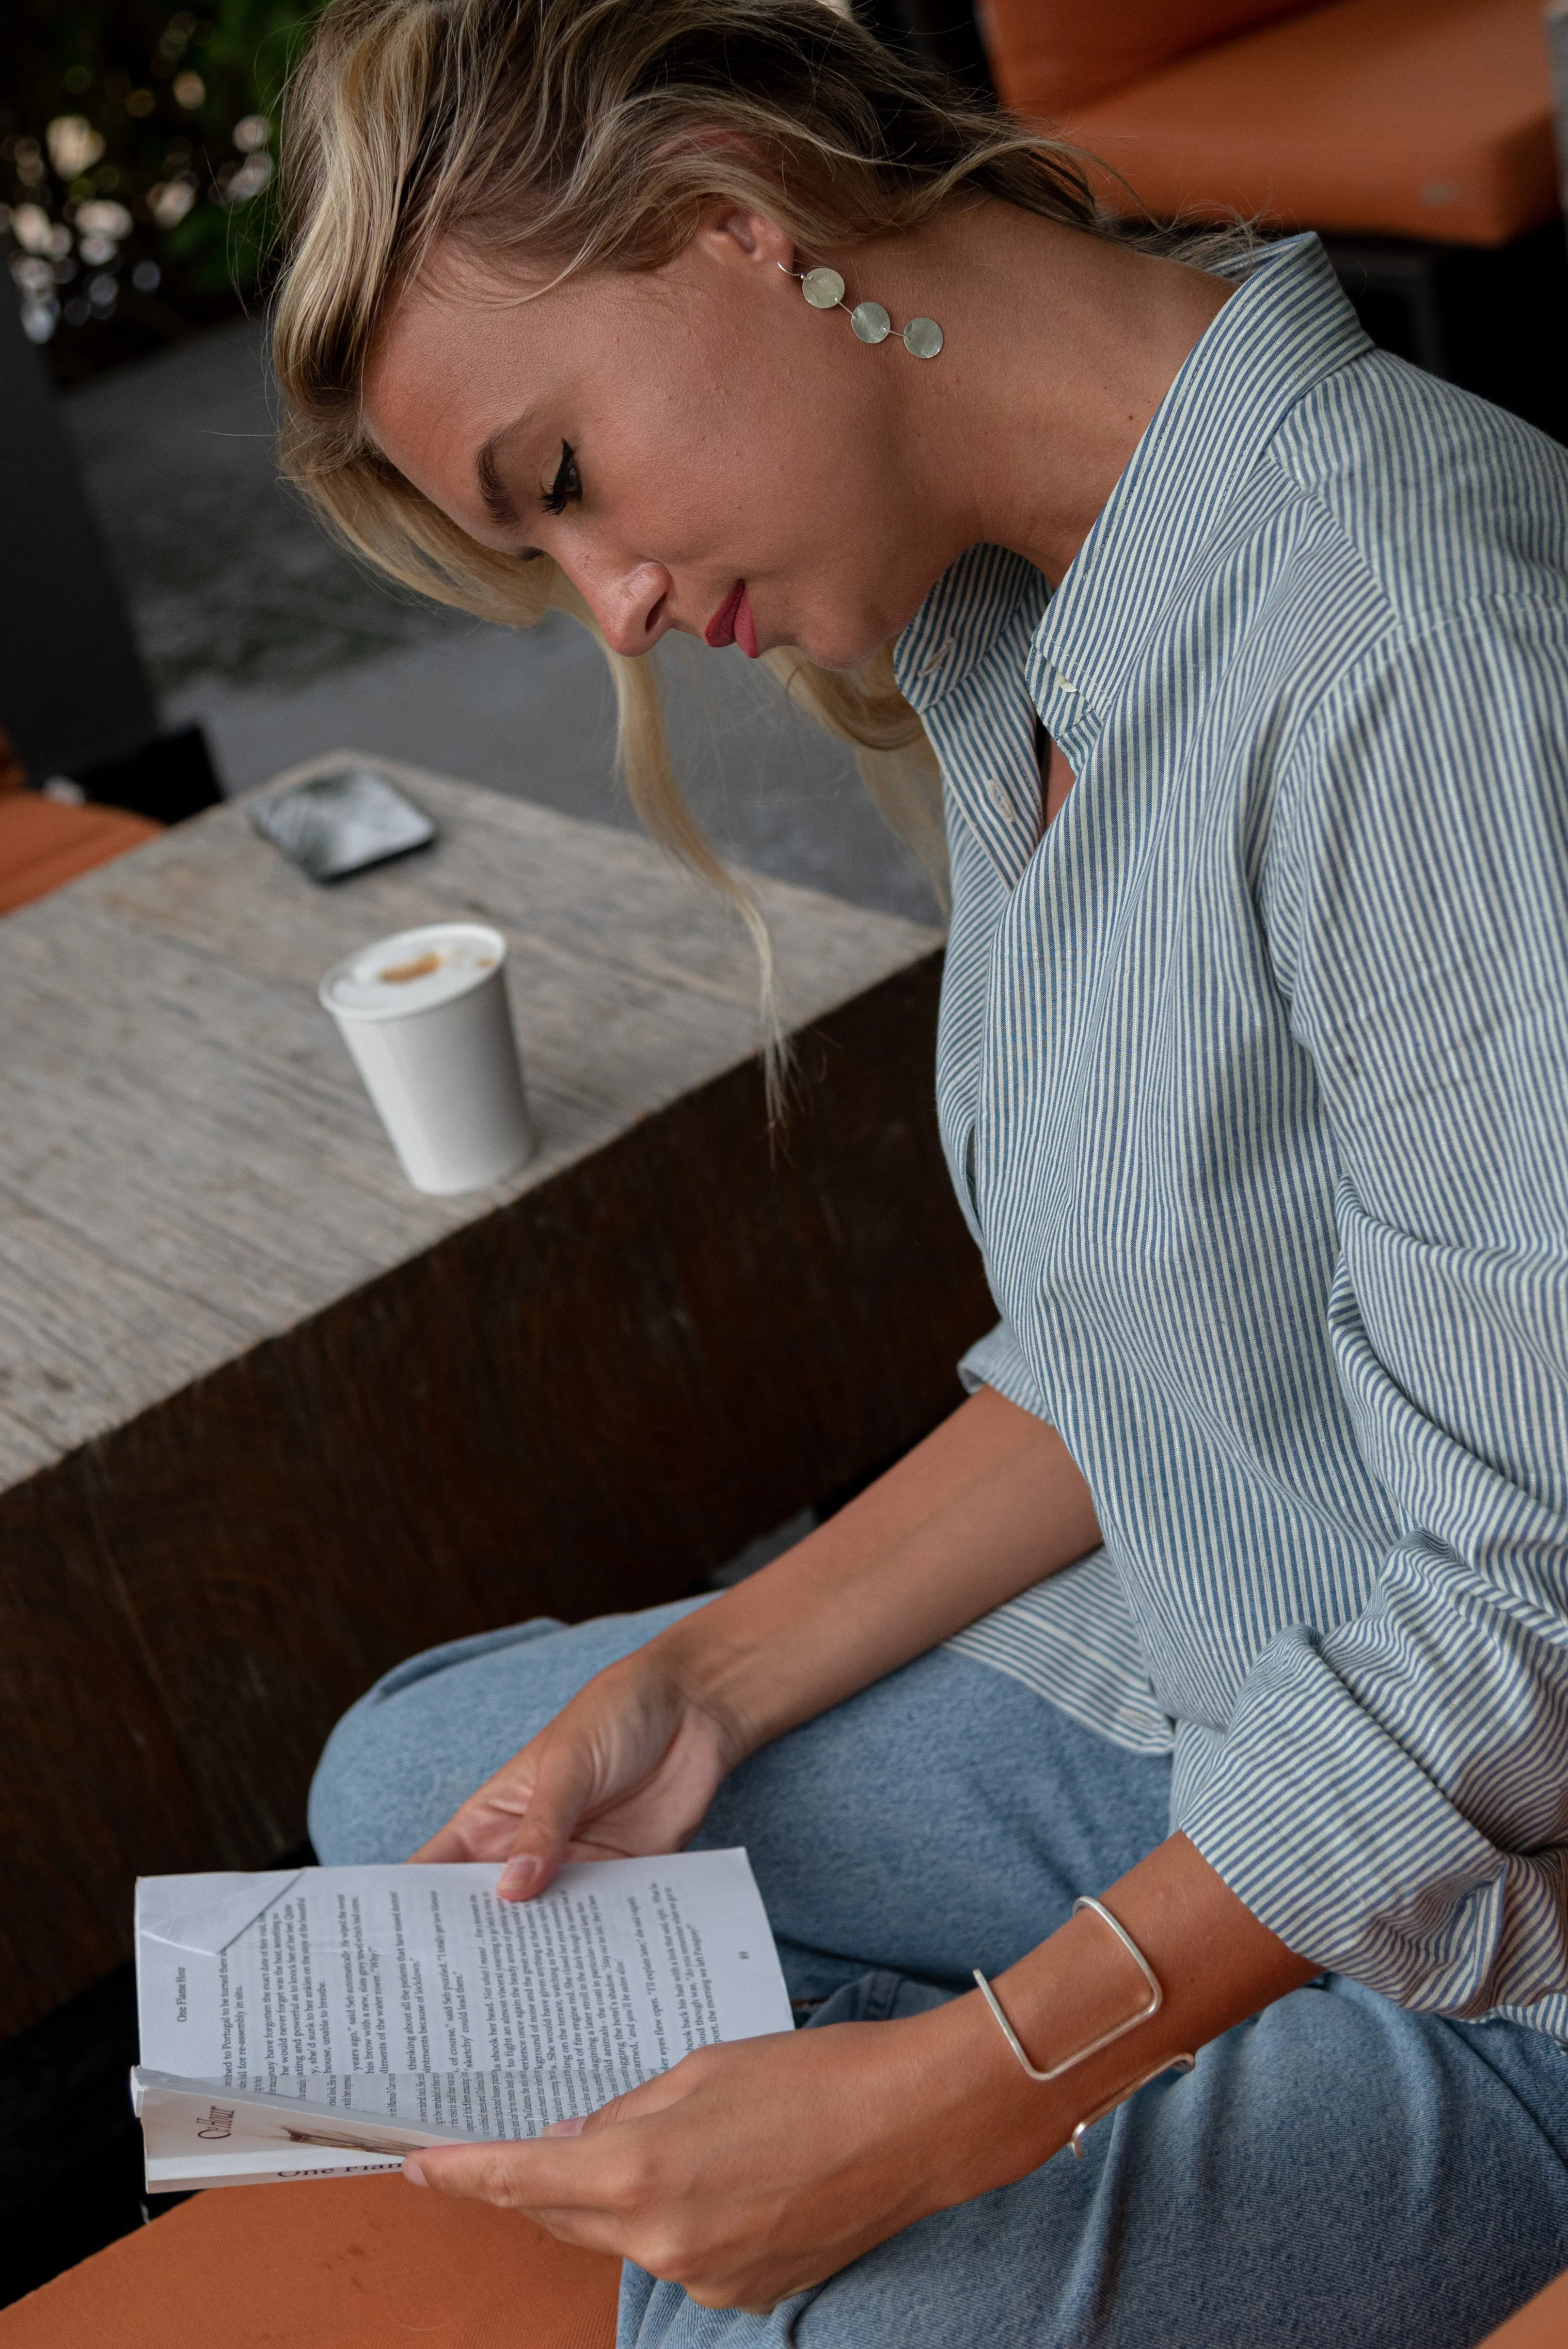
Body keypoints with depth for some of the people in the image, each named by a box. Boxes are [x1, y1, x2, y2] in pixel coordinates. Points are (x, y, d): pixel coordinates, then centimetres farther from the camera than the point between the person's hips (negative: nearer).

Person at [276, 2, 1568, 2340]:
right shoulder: (1004, 628, 1)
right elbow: (1117, 1351, 7)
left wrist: (949, 2099, -23)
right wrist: (709, 1678, -1)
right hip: (1202, 1705, 9)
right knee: (415, 1788, 14)